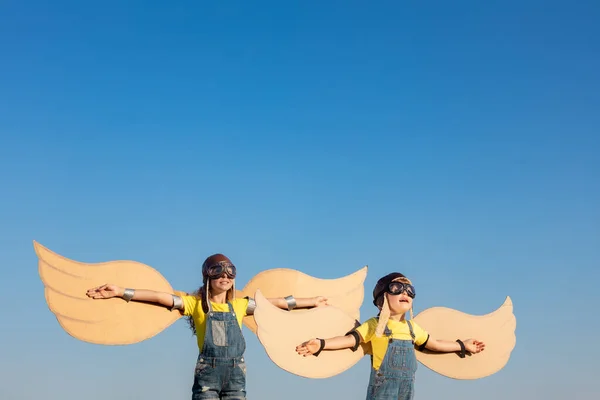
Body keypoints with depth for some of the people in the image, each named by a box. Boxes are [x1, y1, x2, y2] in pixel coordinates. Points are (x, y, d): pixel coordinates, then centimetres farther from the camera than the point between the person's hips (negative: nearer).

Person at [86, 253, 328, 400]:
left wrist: (311, 302, 27)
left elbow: (273, 303, 20)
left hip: (236, 372, 4)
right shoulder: (196, 303, 0)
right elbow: (160, 297, -11)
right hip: (208, 372, -4)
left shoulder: (238, 305, 12)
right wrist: (121, 292, -21)